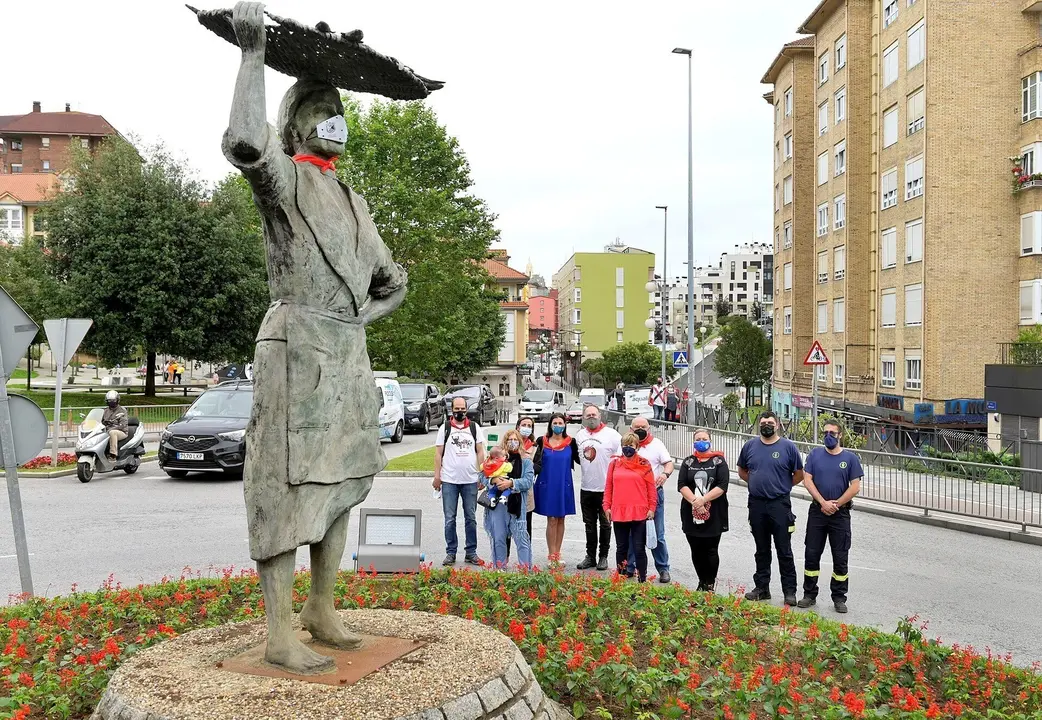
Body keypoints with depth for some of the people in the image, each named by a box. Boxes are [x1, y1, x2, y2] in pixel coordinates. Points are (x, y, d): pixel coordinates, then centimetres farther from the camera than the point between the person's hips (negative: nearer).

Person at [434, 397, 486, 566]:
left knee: (470, 518, 7)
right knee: (449, 519, 3)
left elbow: (480, 452, 8)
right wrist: (437, 475, -3)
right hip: (449, 480, -1)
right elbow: (438, 453, 4)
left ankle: (471, 552, 16)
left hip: (470, 480, 1)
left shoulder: (474, 428, 8)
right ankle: (451, 552, 12)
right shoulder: (445, 428, 4)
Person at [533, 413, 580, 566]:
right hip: (547, 485, -2)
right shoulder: (543, 442, 1)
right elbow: (536, 463, 5)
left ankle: (557, 554, 19)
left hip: (564, 486, 2)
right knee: (552, 520, -1)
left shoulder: (571, 442, 3)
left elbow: (578, 459, 8)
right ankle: (552, 555, 5)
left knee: (561, 519, 9)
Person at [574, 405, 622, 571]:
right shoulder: (579, 435, 8)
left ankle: (603, 557, 17)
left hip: (606, 488, -4)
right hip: (586, 488, 5)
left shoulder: (611, 434, -8)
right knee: (589, 524, 13)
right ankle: (590, 556, 22)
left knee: (605, 524, 7)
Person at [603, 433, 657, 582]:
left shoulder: (644, 464, 0)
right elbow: (608, 486, 9)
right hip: (618, 512, 3)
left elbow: (651, 488, 1)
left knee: (639, 549, 1)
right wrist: (607, 506, 4)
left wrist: (651, 508, -3)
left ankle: (642, 580, 8)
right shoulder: (614, 463, 7)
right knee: (621, 548, 13)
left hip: (639, 513, -3)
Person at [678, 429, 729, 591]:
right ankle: (702, 582, 22)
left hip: (714, 514, -2)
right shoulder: (688, 462, 10)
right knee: (696, 551, 8)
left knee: (711, 551, 0)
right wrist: (694, 501, -15)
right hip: (691, 514, 3)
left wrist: (703, 499, -17)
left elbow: (722, 486, -9)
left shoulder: (719, 461, 2)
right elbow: (682, 485, -1)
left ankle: (710, 584, 13)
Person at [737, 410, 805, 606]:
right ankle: (761, 588, 23)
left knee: (784, 551, 0)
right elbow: (742, 471, 17)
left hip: (780, 504, -3)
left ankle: (789, 591, 8)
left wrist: (782, 487, 4)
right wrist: (757, 483, 8)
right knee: (761, 550, 13)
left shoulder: (788, 447, -3)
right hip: (756, 504, 3)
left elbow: (799, 474, 4)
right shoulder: (750, 446, 6)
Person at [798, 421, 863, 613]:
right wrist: (823, 503, -12)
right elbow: (807, 480, -3)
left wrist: (835, 505, -10)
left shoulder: (850, 458, -1)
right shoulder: (815, 454, 3)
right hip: (817, 511, 1)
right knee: (811, 554, 6)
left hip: (840, 514, -1)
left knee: (840, 558, 5)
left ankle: (839, 598, 16)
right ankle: (809, 594, 17)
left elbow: (855, 488, -5)